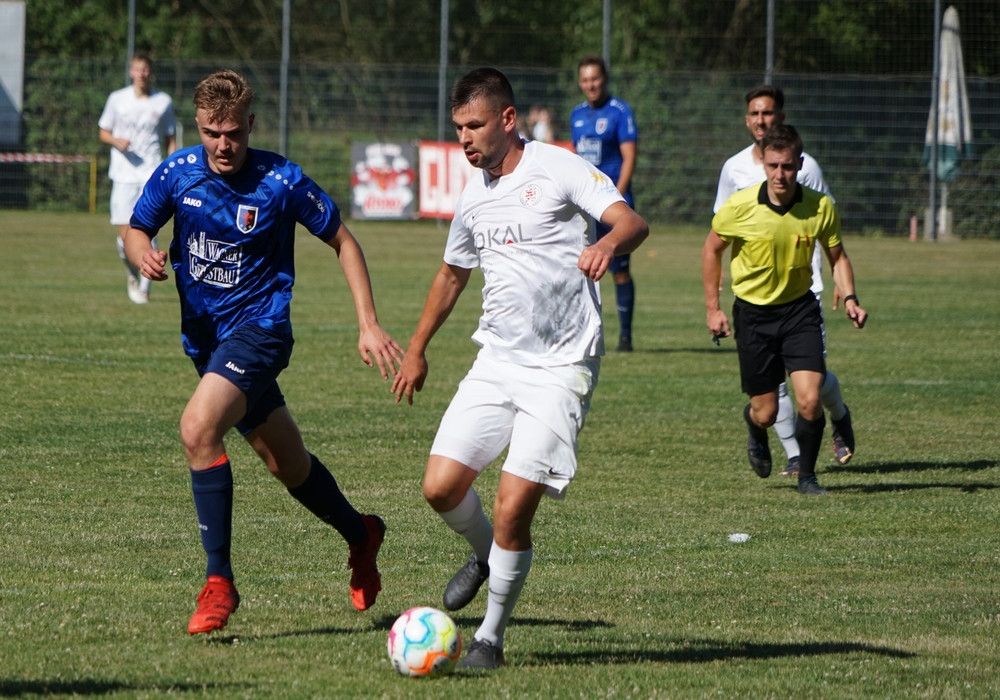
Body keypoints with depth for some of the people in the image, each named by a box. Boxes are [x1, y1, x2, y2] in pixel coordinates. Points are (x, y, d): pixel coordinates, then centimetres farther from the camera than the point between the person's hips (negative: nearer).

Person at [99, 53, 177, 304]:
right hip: (123, 175, 1)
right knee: (125, 235, -4)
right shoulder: (117, 99, 5)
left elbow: (171, 140, 12)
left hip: (152, 174, -1)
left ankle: (144, 288, -6)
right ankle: (132, 272, 26)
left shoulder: (163, 102, 6)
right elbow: (103, 132, 12)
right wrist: (116, 141, -11)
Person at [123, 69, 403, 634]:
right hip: (204, 333, 6)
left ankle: (220, 582, -21)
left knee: (198, 428, -28)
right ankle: (360, 535, 44)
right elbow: (137, 230, 10)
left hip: (258, 328, -6)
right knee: (287, 463, 17)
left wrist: (369, 325, -7)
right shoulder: (178, 173, -3)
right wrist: (144, 254, -15)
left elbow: (343, 241, -2)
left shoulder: (281, 182, -13)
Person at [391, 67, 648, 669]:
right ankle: (484, 555, 28)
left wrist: (610, 243, -45)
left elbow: (632, 222, -22)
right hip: (496, 363, 6)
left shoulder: (559, 169, -8)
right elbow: (452, 274, 30)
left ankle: (492, 636, 5)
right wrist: (417, 349, 34)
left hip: (561, 367, -6)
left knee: (512, 511, -13)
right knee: (442, 486, -5)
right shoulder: (474, 197, 12)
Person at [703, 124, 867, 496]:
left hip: (799, 308, 1)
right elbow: (711, 249, 2)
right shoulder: (740, 207, -16)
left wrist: (849, 298, -11)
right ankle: (754, 428, 43)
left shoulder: (820, 207, -12)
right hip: (753, 311, -1)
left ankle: (807, 475, 10)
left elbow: (837, 256, 5)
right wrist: (713, 308, 1)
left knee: (809, 401, -15)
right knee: (766, 412, 3)